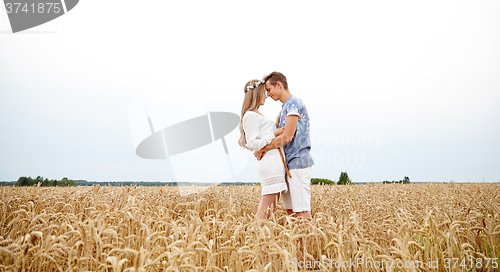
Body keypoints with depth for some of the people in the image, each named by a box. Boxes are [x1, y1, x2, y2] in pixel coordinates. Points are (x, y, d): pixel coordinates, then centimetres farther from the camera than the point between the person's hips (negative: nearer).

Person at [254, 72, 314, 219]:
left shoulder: (294, 103, -11)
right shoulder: (284, 108, 21)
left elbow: (287, 137, -18)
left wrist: (262, 149, -10)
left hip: (298, 163, -10)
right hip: (289, 164, 10)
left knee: (301, 210, -10)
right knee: (290, 210, 10)